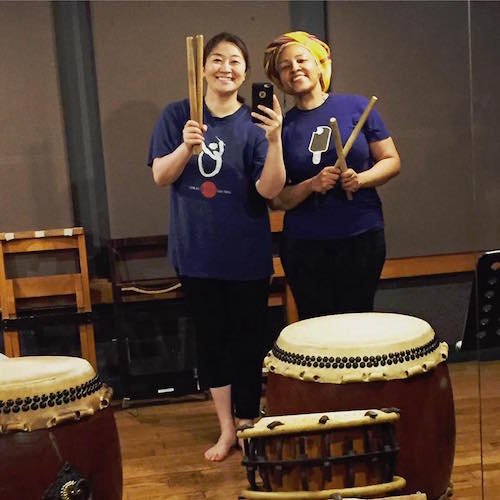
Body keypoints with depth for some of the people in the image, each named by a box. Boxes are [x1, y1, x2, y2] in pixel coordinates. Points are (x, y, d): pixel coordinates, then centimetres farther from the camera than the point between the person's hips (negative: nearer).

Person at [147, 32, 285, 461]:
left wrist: (275, 140, -28)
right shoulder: (178, 115, 1)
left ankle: (247, 425, 23)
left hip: (246, 254, -1)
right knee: (210, 338, 11)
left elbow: (269, 190, -13)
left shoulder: (255, 123, -4)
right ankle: (226, 429, 25)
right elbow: (161, 176, -5)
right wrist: (187, 146, -23)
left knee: (247, 340, 6)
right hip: (197, 251, 2)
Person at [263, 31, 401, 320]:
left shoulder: (356, 107, 2)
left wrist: (361, 179, -14)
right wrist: (312, 185, -15)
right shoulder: (282, 127, 3)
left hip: (362, 237, 0)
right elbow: (276, 199, 2)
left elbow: (392, 161, 5)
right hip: (304, 244, 1)